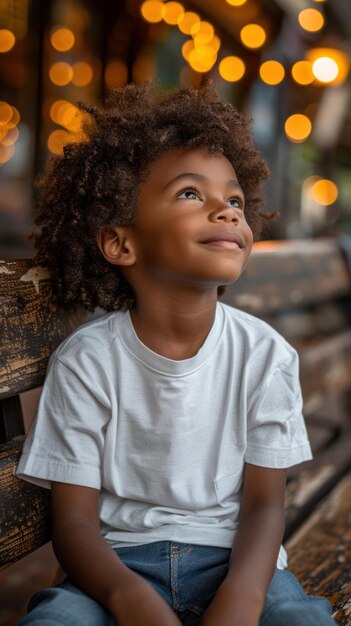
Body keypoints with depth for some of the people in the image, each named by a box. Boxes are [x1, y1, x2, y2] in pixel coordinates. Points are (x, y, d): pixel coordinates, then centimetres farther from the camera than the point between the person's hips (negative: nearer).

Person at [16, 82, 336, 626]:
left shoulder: (265, 353, -4)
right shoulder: (86, 360, -8)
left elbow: (264, 502, -4)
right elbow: (74, 519, -8)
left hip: (233, 557, 2)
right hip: (120, 561, -1)